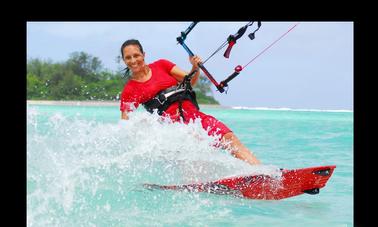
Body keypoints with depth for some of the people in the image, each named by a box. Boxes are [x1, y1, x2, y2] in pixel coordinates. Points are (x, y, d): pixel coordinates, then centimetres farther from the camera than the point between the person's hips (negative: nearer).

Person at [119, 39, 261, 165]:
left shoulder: (161, 65, 16)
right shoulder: (129, 91, 9)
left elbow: (190, 81, 13)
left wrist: (195, 67, -7)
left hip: (194, 115, 3)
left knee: (230, 139, -17)